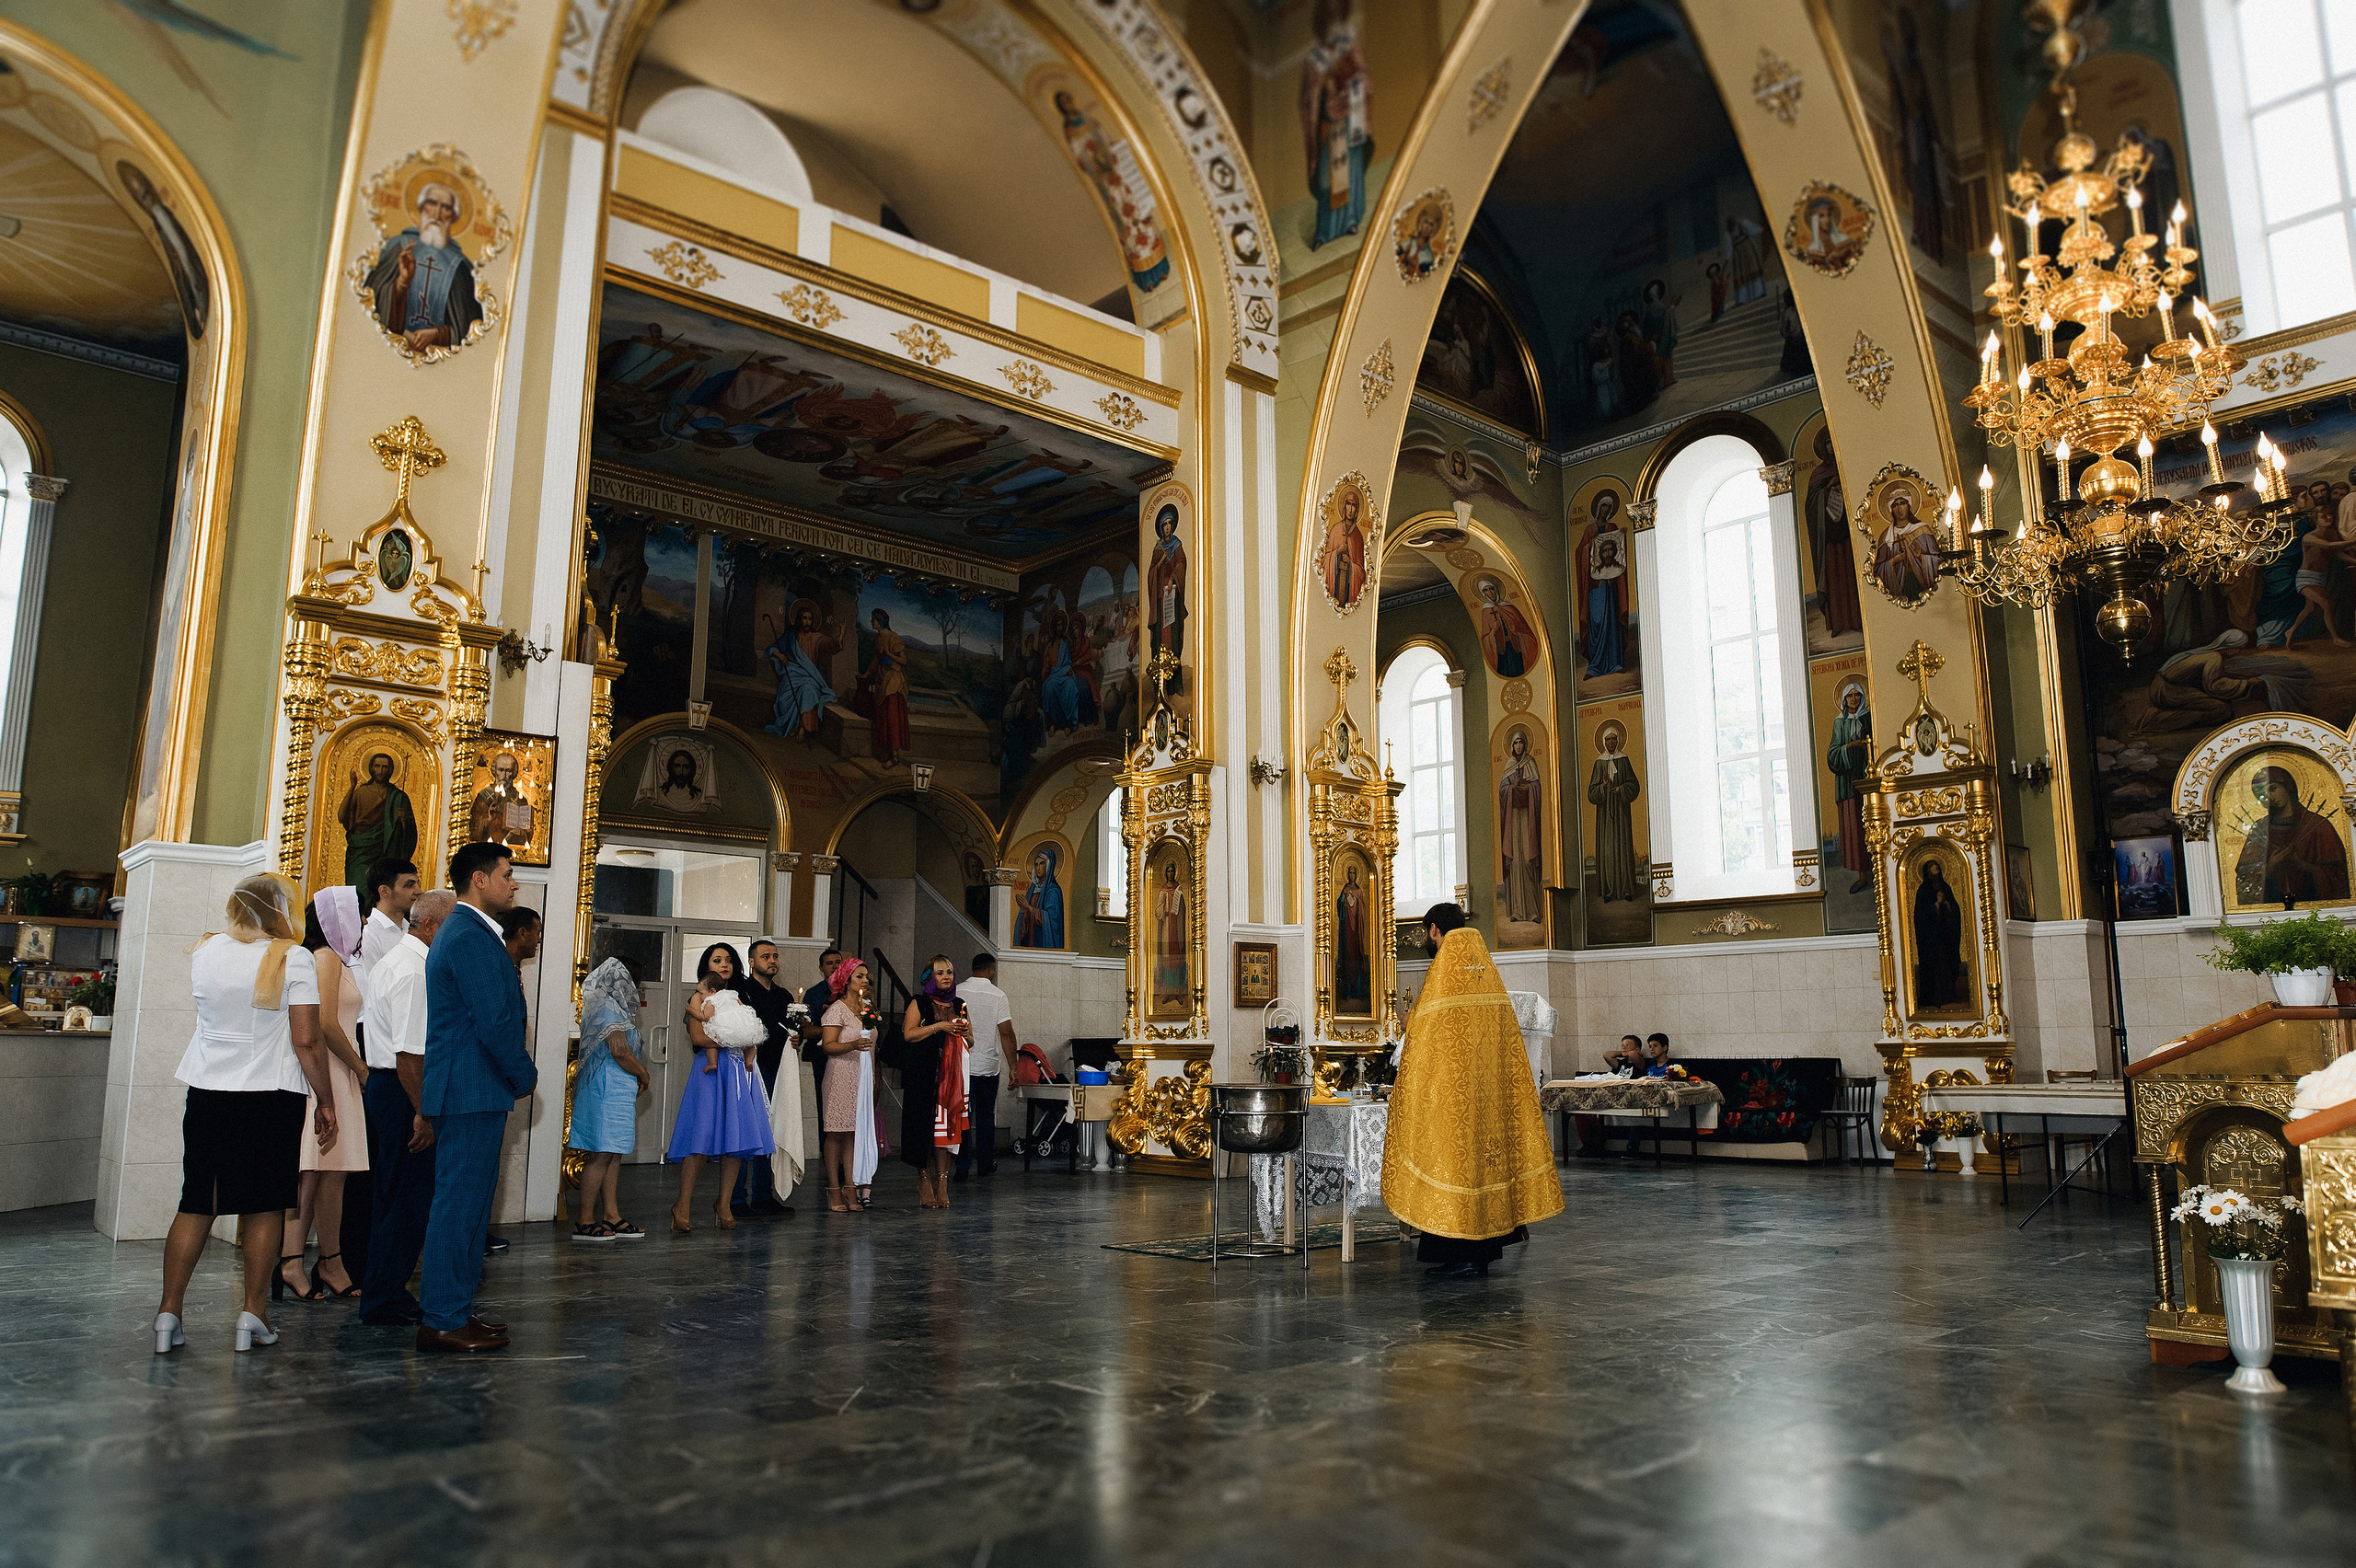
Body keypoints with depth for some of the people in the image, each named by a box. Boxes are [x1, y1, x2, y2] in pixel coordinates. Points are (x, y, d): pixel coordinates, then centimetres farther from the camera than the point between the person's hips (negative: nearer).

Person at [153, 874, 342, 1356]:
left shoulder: (205, 950, 3)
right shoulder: (292, 958, -10)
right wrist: (326, 1103, -3)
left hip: (207, 1092, 4)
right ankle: (253, 1313, 8)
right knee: (264, 1205, 5)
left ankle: (169, 1312, 10)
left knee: (196, 1204, 9)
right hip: (271, 1095, -4)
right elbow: (307, 1042, -12)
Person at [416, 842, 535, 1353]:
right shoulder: (471, 937, -16)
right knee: (460, 1203, -5)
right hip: (474, 1090, -11)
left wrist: (517, 1072, 15)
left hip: (468, 1089, 11)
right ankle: (443, 1321, 1)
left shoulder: (463, 932, 18)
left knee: (468, 1201, 16)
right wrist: (526, 1076, -8)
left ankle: (454, 1308, 24)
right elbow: (494, 1021, -20)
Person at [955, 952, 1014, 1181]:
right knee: (986, 1116, 12)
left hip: (961, 1065, 1)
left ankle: (962, 1167, -4)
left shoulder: (956, 992, -1)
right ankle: (985, 1164, 20)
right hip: (989, 1065, -1)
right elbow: (1006, 1033, -8)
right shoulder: (997, 995, -6)